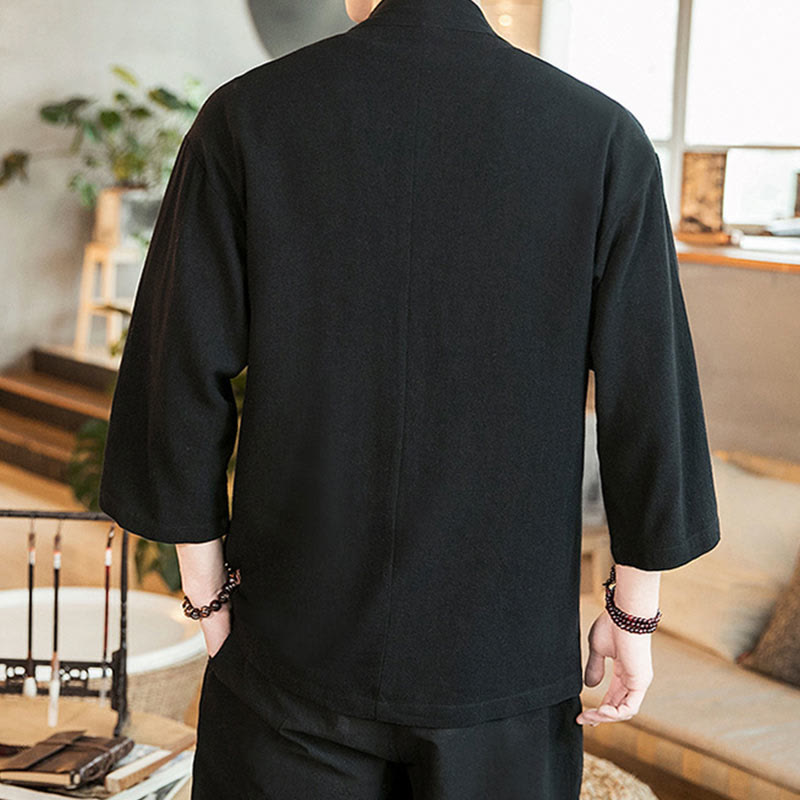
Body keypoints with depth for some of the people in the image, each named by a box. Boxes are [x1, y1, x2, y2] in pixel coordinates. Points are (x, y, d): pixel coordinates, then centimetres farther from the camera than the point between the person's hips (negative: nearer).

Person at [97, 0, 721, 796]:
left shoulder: (243, 118, -10)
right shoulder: (606, 139, -10)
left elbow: (182, 388, -9)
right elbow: (648, 403, -8)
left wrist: (209, 597, 4)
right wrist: (635, 615, 4)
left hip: (301, 632, 0)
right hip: (506, 638, 0)